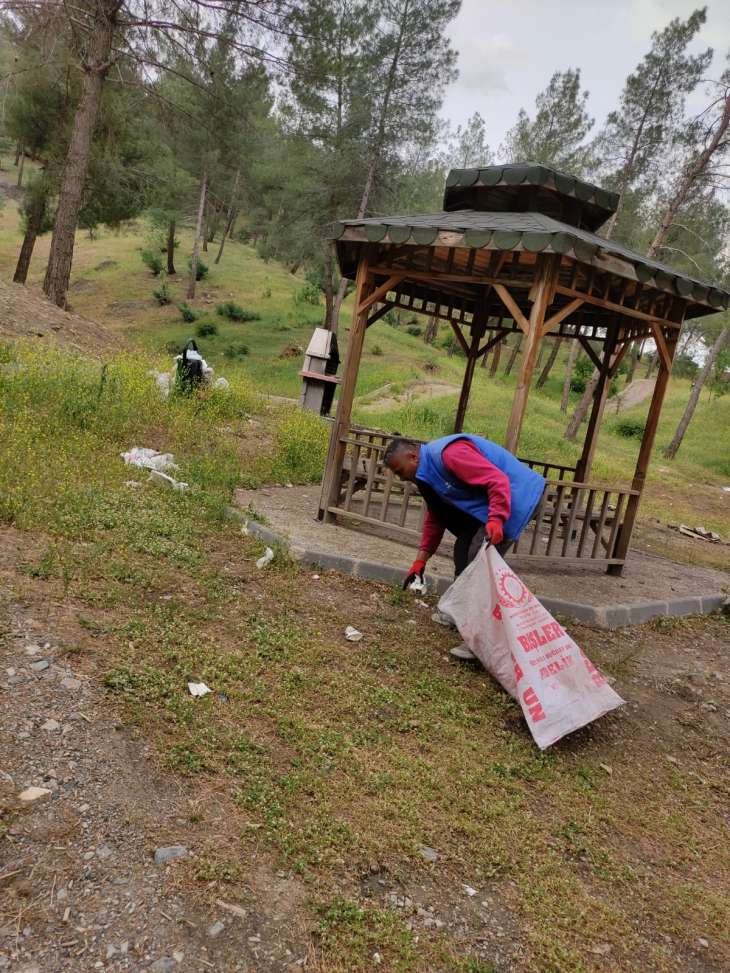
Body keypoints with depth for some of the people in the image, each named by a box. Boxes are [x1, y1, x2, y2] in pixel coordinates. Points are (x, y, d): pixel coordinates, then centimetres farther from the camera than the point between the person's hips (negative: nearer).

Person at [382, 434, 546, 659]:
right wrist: (421, 560, 12)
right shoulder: (429, 470, 11)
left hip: (515, 497, -11)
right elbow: (435, 519, 16)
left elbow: (498, 481, -29)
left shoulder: (449, 454, -22)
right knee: (463, 550, 15)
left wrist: (495, 520, -40)